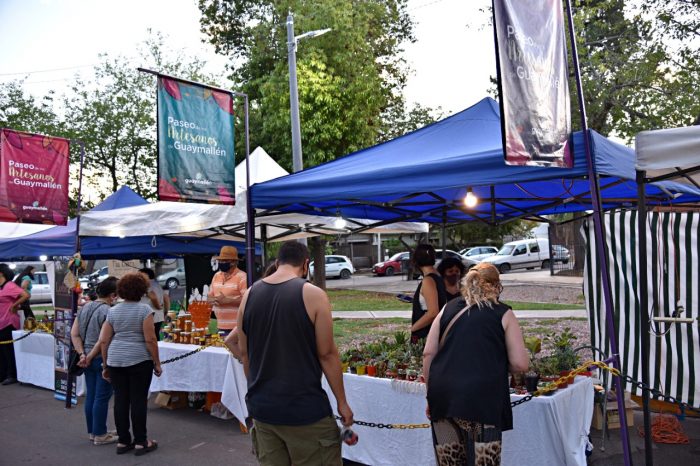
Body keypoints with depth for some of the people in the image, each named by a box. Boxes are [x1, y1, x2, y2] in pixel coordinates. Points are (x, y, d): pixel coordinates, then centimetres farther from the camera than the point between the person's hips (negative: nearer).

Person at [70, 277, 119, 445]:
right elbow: (103, 340, -20)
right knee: (102, 397, 2)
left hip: (88, 359, 8)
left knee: (90, 395, 15)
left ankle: (92, 431, 26)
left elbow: (74, 333, 7)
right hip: (102, 359, -8)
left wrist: (82, 353, 1)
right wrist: (90, 356, -9)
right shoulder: (108, 311, -16)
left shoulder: (84, 308, 8)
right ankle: (100, 435, 10)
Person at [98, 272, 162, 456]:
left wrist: (106, 365, 16)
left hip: (115, 360, 5)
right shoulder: (144, 310, -8)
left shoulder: (112, 311, 7)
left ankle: (123, 441, 18)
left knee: (120, 400, 9)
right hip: (139, 360, -5)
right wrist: (157, 363, -4)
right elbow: (150, 340, -12)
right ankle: (141, 442, 8)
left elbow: (103, 341, 7)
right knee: (139, 400, 1)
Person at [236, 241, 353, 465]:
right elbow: (327, 354, -11)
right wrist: (342, 402, -1)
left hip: (261, 407, 5)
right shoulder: (312, 294, -12)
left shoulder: (249, 295, 2)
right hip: (304, 408, -5)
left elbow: (244, 354, 9)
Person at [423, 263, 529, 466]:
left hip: (443, 395, 4)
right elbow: (520, 364, 0)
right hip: (482, 398, -4)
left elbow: (428, 354, 9)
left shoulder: (448, 309, 14)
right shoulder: (504, 314, 6)